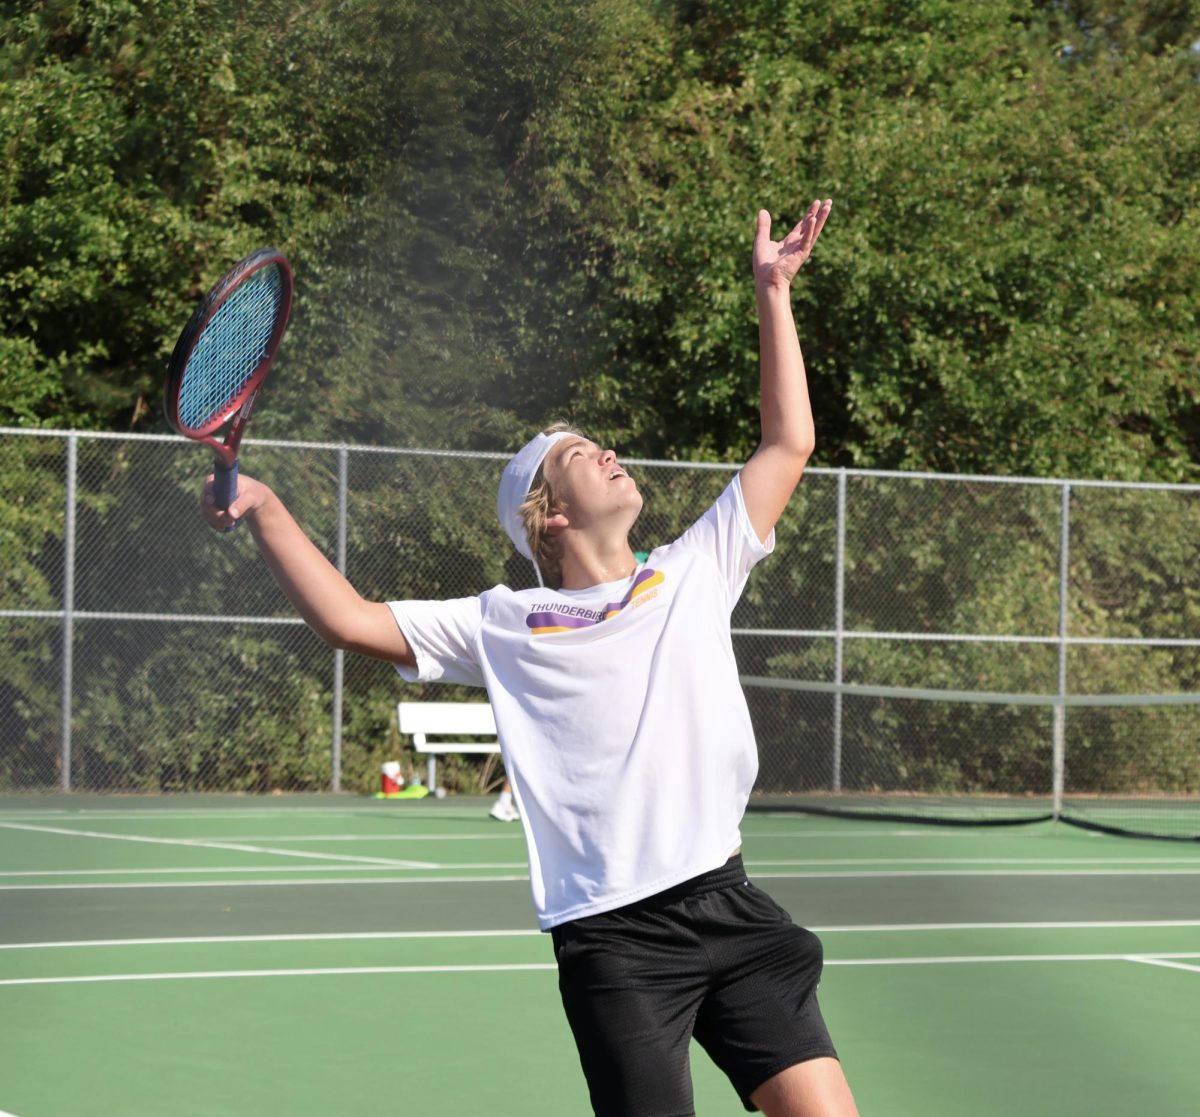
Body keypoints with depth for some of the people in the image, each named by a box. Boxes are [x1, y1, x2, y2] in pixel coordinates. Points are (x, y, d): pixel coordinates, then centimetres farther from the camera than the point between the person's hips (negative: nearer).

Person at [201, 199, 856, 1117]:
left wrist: (772, 294, 17)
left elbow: (788, 444, 17)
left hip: (729, 912, 3)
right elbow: (351, 619, 8)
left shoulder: (696, 572, 14)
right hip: (615, 939, -2)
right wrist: (266, 512, -2)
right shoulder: (503, 626, 8)